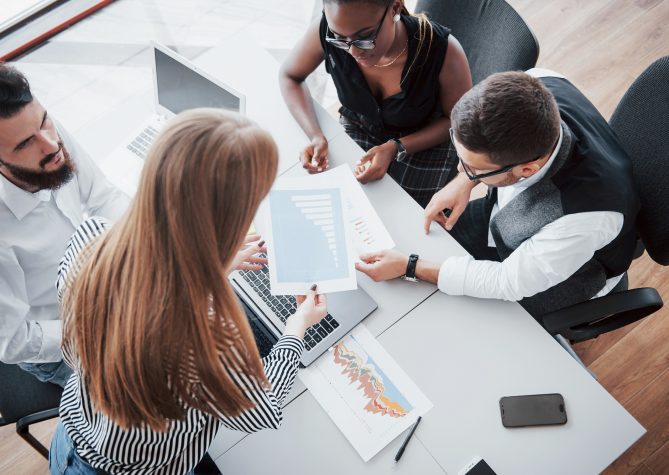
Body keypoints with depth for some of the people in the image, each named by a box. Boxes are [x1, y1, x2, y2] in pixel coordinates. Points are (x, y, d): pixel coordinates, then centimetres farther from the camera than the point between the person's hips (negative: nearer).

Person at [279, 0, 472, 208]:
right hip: (359, 128, 2)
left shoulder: (444, 51, -32)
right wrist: (315, 135, -22)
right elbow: (289, 76, -6)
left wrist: (396, 148, -28)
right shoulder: (325, 32, -27)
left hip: (425, 141, -2)